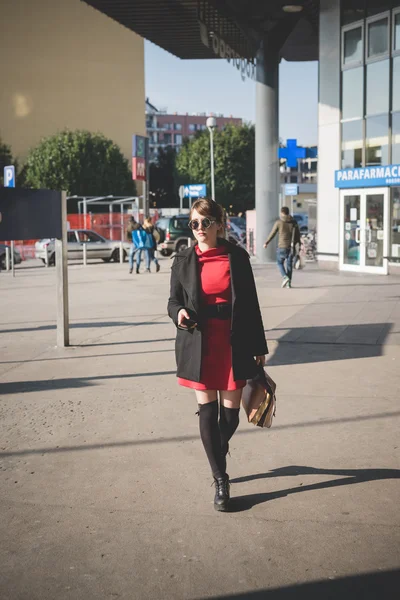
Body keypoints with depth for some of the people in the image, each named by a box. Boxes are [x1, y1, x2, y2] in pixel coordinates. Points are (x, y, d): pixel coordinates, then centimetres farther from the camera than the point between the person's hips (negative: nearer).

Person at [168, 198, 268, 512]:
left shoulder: (237, 256, 0)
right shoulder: (183, 261, 2)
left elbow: (250, 303, 3)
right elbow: (174, 300, 9)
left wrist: (258, 347, 4)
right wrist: (179, 313, -16)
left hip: (233, 344, 0)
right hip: (199, 345, 0)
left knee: (231, 412, 6)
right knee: (208, 411, 2)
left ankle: (219, 449, 40)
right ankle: (221, 480, 15)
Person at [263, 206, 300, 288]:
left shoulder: (279, 222, -5)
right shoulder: (294, 222, 4)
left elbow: (272, 234, 0)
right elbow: (298, 234, 5)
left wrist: (266, 243, 12)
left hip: (282, 247, -3)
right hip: (291, 247, 3)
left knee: (280, 263, 13)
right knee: (289, 264, 10)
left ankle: (285, 277, -10)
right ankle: (289, 283, 9)